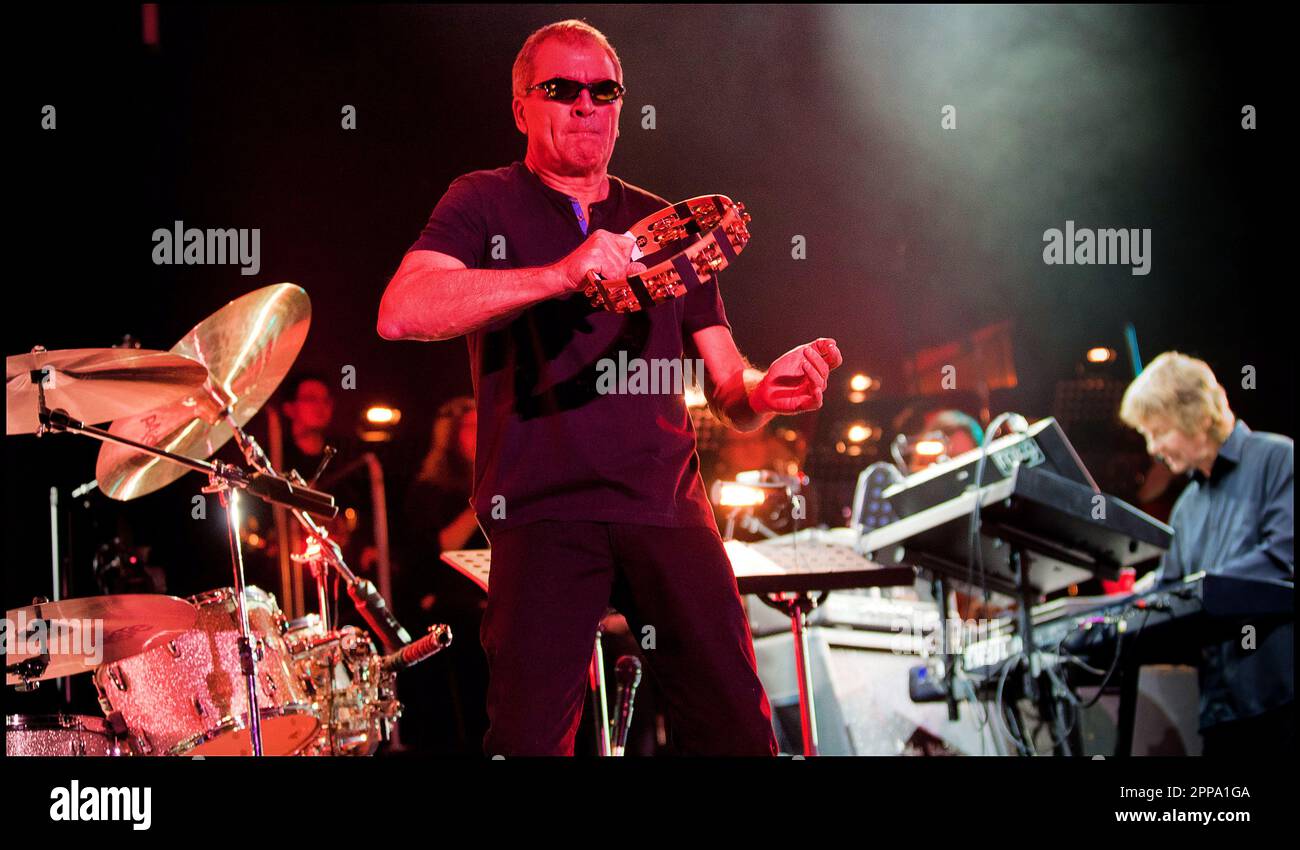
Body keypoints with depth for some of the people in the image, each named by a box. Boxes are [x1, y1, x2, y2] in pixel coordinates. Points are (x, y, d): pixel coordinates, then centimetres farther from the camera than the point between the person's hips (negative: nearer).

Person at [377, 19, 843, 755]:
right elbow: (400, 313, -12)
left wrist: (764, 392, -8)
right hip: (545, 508, -3)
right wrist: (561, 275, -21)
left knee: (738, 728, -6)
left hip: (668, 502, 3)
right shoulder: (486, 205, 8)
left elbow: (728, 389, 17)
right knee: (531, 738, -13)